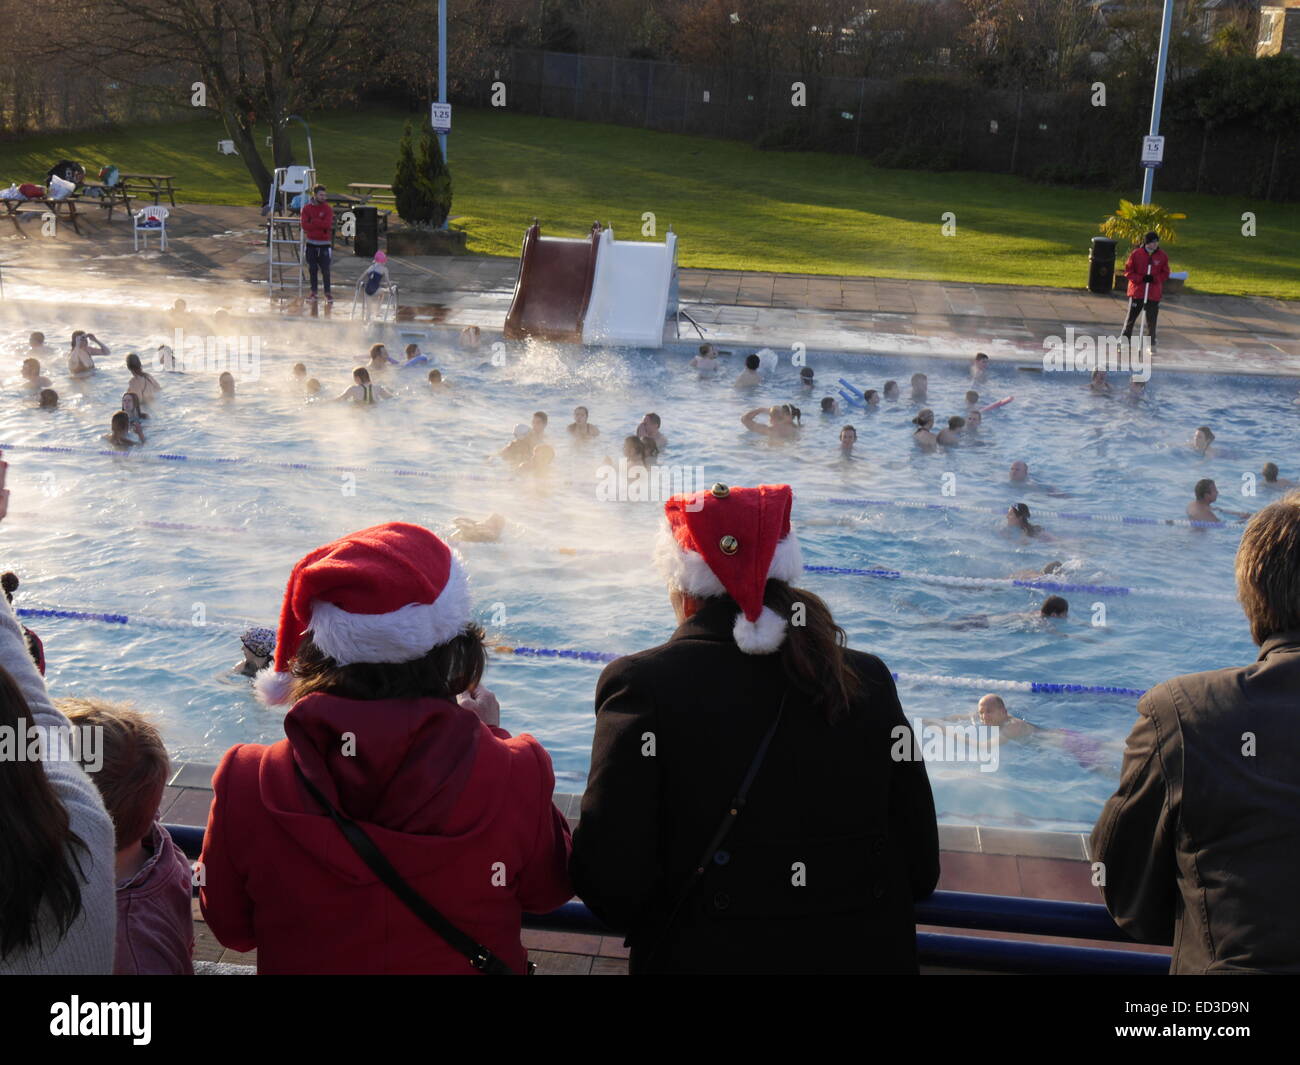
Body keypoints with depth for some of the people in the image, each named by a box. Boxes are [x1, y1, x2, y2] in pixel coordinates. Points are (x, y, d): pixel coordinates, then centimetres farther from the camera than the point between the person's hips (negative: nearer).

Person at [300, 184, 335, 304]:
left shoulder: (328, 209, -2)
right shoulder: (306, 208, 2)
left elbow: (327, 224, -15)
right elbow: (304, 225, -10)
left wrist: (313, 221, -13)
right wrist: (320, 224, -14)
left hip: (324, 244, -2)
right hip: (311, 243, 2)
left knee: (325, 270, -2)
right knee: (312, 269, 7)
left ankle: (328, 293, 7)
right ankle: (313, 292, 16)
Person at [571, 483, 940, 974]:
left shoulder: (641, 682, -14)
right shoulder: (867, 680, -5)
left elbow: (607, 878, -19)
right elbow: (922, 870, -2)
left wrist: (658, 932, 2)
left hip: (703, 955, -3)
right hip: (864, 953, 3)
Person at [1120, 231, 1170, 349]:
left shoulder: (1162, 256, 1)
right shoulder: (1136, 254, -5)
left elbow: (1165, 274, 6)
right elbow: (1128, 271, -2)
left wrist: (1154, 278, -13)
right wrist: (1141, 279, -15)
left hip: (1154, 294, 1)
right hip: (1137, 291, -1)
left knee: (1151, 319, 2)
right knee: (1131, 317, 7)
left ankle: (1151, 344, 11)